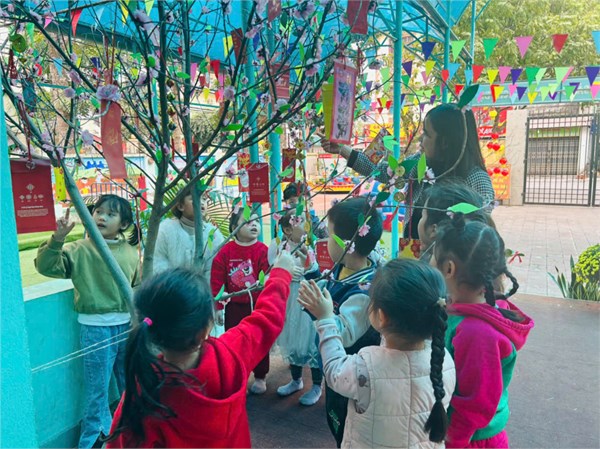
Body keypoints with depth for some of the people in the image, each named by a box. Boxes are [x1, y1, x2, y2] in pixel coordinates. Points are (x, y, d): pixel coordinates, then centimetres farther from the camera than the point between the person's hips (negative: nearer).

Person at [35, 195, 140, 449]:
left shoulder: (130, 251, 2)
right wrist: (57, 238, -30)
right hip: (96, 328, -4)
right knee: (97, 387, 9)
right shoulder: (80, 250, -8)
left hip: (127, 325, 4)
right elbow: (46, 266, -18)